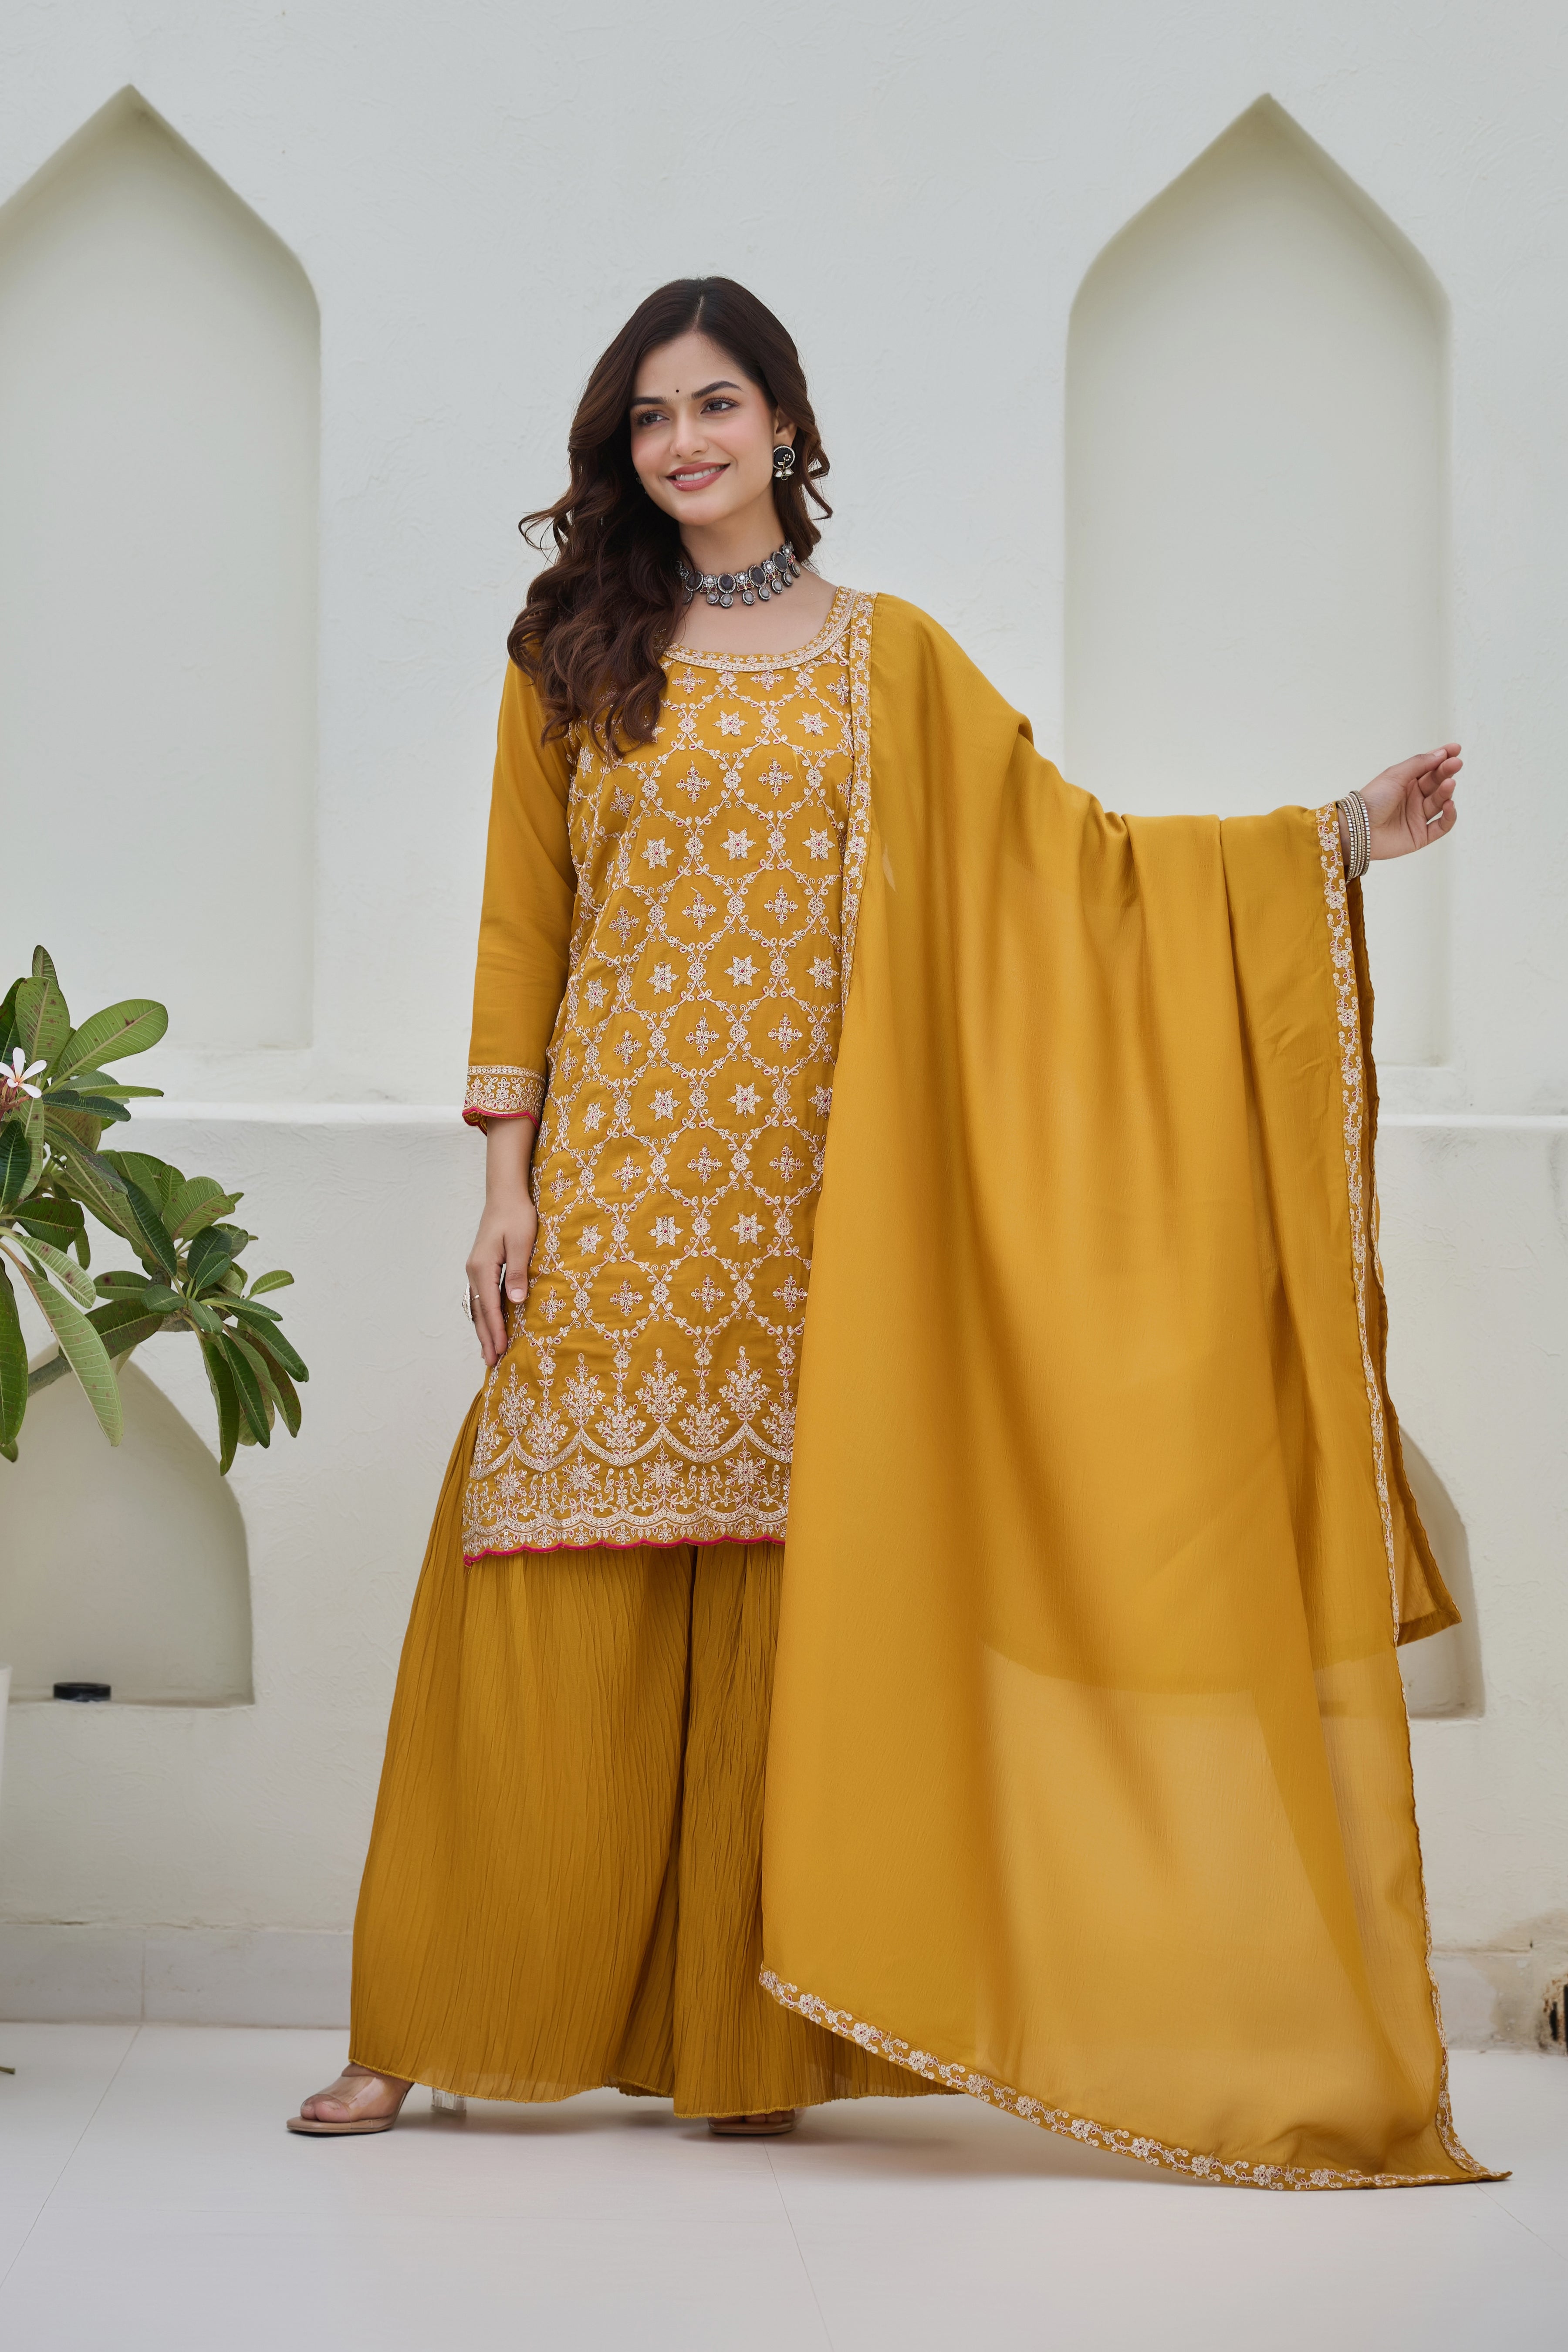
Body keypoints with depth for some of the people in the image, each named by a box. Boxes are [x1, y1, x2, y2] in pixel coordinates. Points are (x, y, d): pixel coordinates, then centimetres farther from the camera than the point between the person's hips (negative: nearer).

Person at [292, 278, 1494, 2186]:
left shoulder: (890, 659, 10)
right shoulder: (573, 657, 10)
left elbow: (1062, 854, 7)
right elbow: (521, 922, 7)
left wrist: (1333, 838, -1)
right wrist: (507, 1179, 0)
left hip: (806, 1197, 0)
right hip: (613, 1191, 0)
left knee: (780, 1590, -1)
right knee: (553, 1614, -4)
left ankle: (740, 2037, 7)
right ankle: (430, 2026, 2)